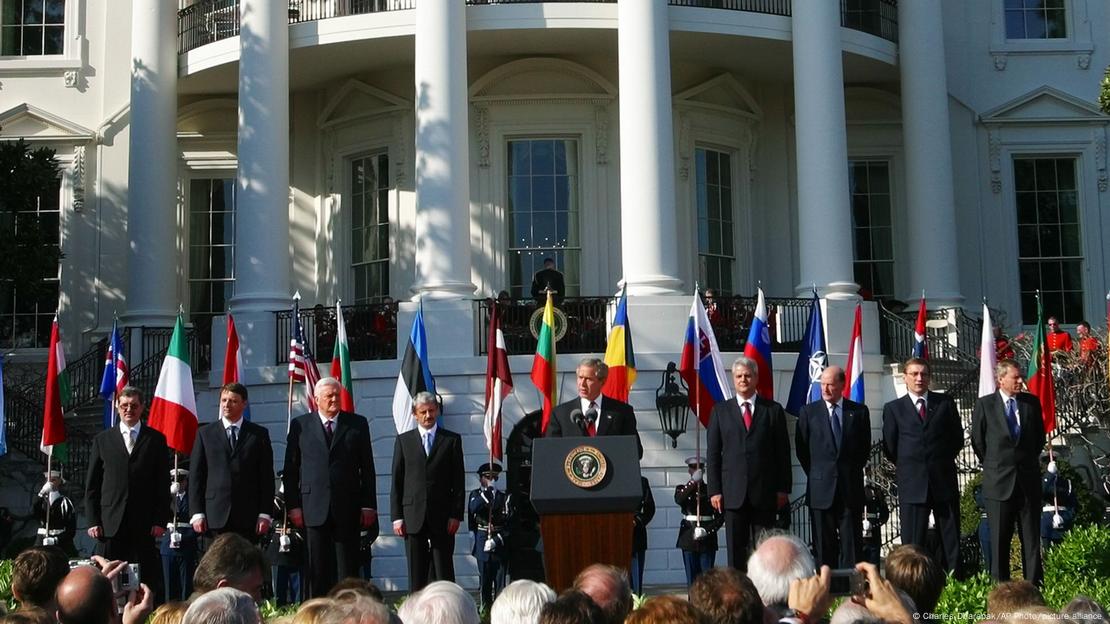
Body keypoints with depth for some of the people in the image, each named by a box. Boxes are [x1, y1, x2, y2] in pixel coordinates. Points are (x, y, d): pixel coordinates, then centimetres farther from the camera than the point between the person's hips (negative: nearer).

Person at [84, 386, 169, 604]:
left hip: (145, 526, -1)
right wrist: (93, 521, 1)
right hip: (110, 525, 1)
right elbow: (92, 486, 10)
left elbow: (163, 485, 5)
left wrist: (160, 521, -3)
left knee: (149, 581, -2)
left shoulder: (156, 440, 8)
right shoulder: (102, 440, 11)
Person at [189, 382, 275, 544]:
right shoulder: (205, 433, 10)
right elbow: (196, 476, 8)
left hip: (248, 517, 0)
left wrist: (265, 514, -2)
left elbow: (267, 477, 5)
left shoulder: (259, 434, 8)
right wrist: (197, 513, -1)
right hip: (215, 517, 0)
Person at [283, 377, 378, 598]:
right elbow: (290, 469, 6)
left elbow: (367, 469, 7)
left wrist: (369, 505, 1)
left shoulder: (358, 424, 8)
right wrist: (293, 505, -1)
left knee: (349, 569, 1)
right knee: (318, 570, 2)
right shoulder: (300, 425, 7)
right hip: (315, 509, 0)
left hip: (347, 509, 0)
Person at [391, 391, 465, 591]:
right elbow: (397, 482, 8)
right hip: (413, 516, 1)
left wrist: (456, 515, -4)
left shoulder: (452, 440, 7)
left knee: (444, 572, 0)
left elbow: (458, 481, 4)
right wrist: (397, 516, 0)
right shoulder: (404, 440, 10)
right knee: (416, 572, 3)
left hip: (442, 516, -1)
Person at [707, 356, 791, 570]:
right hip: (733, 493, 0)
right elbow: (713, 453, 7)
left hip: (765, 492, 0)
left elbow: (783, 452, 6)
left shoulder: (773, 410, 8)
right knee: (735, 550, 3)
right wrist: (714, 490, -1)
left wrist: (783, 488, 0)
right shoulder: (720, 411, 9)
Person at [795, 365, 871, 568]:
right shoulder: (809, 412, 4)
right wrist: (815, 474, 5)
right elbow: (801, 449, 7)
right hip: (821, 489, 0)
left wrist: (851, 473, 8)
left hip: (851, 489, 0)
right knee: (824, 546, 3)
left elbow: (865, 448, 11)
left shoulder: (859, 411, 6)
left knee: (852, 544, 1)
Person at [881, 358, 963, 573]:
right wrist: (907, 466, 7)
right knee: (912, 542, -1)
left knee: (951, 538, 4)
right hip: (912, 483, -1)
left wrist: (942, 461, 9)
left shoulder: (945, 403, 8)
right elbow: (889, 447, 7)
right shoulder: (893, 408, 5)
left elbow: (957, 438, 12)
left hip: (944, 480, 1)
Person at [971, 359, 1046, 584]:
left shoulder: (1032, 402, 5)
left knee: (1031, 536, 5)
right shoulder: (984, 405, -3)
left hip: (1028, 479, 2)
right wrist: (993, 466, 8)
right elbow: (978, 441, 4)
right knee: (999, 538, 3)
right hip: (999, 481, -2)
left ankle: (1034, 585, 10)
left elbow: (1039, 437, 16)